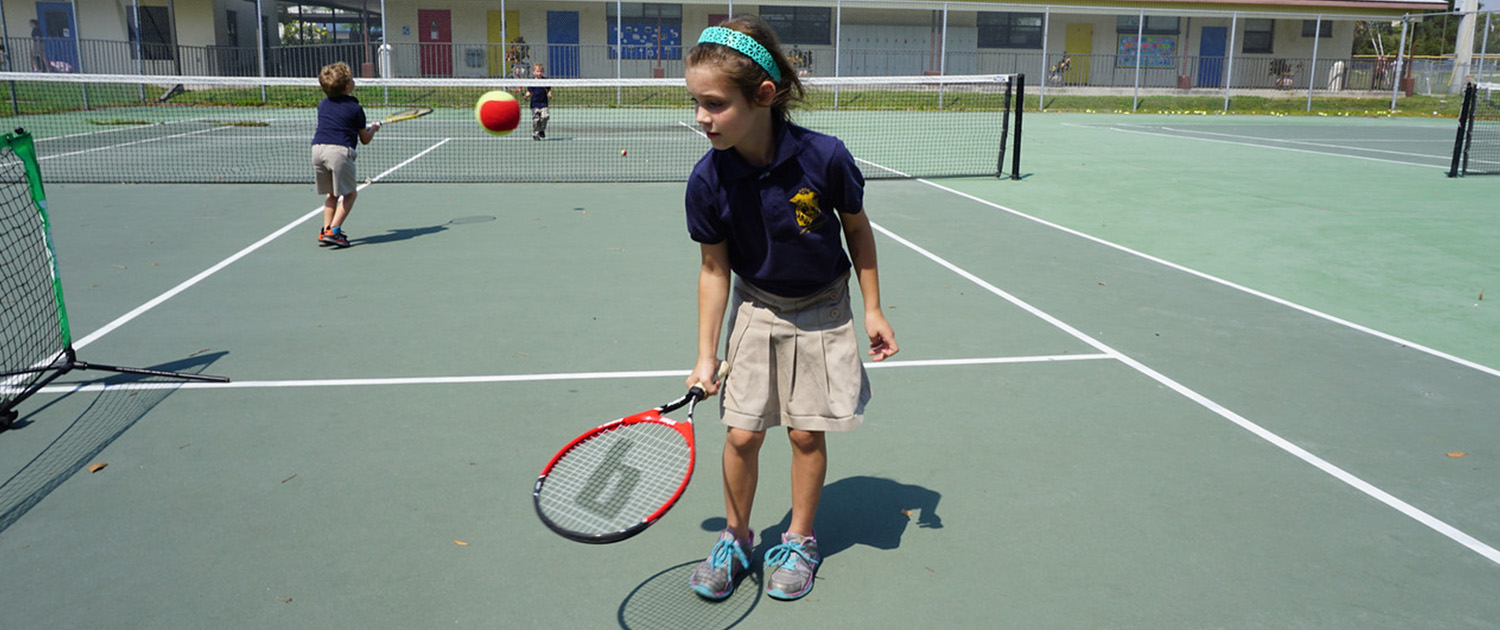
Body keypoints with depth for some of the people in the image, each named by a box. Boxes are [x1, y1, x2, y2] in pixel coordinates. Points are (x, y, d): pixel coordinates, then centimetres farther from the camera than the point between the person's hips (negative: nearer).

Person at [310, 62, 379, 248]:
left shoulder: (323, 104, 19)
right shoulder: (355, 109, 4)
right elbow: (365, 140, 12)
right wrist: (373, 128, 32)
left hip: (317, 148, 6)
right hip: (339, 150, -6)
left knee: (331, 193, 20)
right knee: (350, 193, 7)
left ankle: (325, 231, 14)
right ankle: (333, 231, -5)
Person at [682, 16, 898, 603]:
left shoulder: (824, 157, -25)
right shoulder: (707, 179, -20)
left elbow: (857, 229, -7)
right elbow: (714, 269, -8)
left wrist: (873, 310, -2)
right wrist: (706, 355, -7)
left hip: (821, 311, -1)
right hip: (755, 310, 1)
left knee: (806, 432, 4)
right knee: (742, 434, 0)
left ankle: (799, 539, 28)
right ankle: (735, 537, 26)